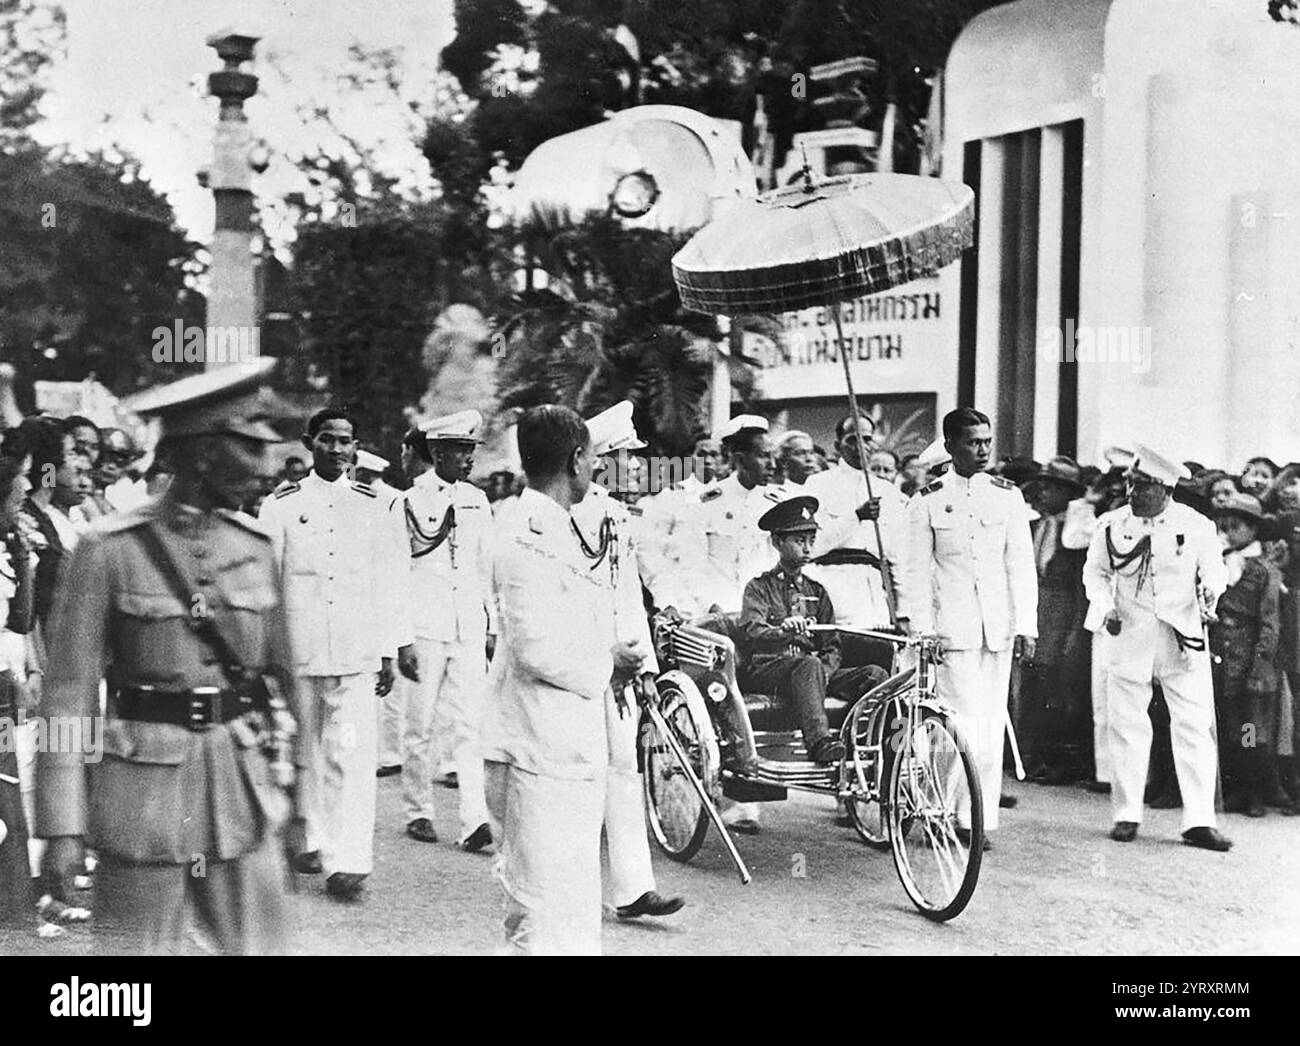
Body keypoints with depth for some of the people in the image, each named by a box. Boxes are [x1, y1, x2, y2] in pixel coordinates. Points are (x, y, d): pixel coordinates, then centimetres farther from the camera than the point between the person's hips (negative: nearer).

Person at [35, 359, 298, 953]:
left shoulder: (254, 545, 6)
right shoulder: (110, 550, -8)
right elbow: (69, 695, -7)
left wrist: (281, 772, 14)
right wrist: (62, 827, -10)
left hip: (243, 785, 4)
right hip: (145, 787, -4)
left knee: (258, 944, 8)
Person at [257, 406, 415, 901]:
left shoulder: (373, 507, 8)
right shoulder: (280, 506, 4)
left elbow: (390, 582, 11)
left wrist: (391, 652, 10)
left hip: (357, 652, 0)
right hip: (297, 650, 0)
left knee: (353, 754, -9)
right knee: (306, 751, 10)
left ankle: (347, 861, -10)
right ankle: (311, 842, 25)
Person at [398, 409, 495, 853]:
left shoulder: (477, 500, 12)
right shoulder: (410, 500, -2)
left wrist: (491, 625, 17)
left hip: (469, 629, 3)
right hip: (425, 628, -3)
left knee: (468, 726, -4)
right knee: (422, 725, 4)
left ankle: (474, 821, -9)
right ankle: (417, 812, 19)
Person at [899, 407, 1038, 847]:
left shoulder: (1007, 495, 9)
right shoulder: (928, 501, 3)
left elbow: (1021, 564, 8)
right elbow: (917, 570, 2)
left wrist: (1026, 625, 2)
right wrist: (919, 628, -6)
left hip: (998, 627, 3)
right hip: (951, 626, -3)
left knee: (992, 725, 4)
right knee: (965, 722, -10)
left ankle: (983, 818, 12)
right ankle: (959, 815, -3)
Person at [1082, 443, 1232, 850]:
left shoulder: (1197, 526, -2)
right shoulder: (1111, 525, 1)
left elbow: (1214, 570, 8)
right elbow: (1095, 572, 13)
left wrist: (1211, 591, -14)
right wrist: (1105, 607, -3)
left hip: (1183, 639, -1)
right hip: (1128, 637, 1)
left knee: (1195, 726, -4)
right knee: (1127, 725, 5)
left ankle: (1198, 820, 0)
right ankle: (1126, 814, 15)